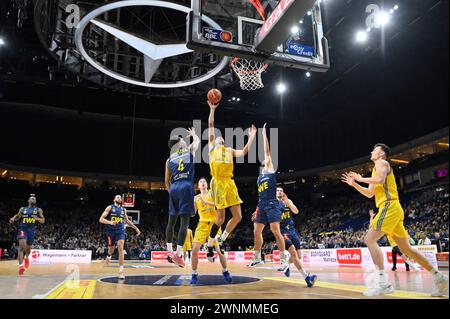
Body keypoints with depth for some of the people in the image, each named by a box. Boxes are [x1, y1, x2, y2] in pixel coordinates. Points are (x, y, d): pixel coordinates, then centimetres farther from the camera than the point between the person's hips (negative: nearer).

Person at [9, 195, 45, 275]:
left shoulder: (38, 210, 6)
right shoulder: (22, 209, 9)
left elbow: (43, 221, 2)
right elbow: (17, 216, 19)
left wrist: (37, 218, -19)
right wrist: (13, 219, -4)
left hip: (32, 230, 1)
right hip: (22, 228, -1)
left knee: (28, 248, 15)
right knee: (22, 246, -21)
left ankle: (26, 257, 50)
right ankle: (21, 265, -27)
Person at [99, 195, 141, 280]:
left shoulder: (123, 209, 10)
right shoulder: (109, 207, -2)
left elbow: (127, 221, 22)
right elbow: (101, 219, -9)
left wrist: (136, 228, 17)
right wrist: (110, 222, -26)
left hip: (120, 231, 1)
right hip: (111, 231, -1)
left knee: (120, 248, -18)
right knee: (111, 249, 14)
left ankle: (121, 270, -18)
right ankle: (109, 257, 54)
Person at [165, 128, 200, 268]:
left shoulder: (169, 159, 15)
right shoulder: (190, 150, 9)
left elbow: (167, 181, 15)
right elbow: (197, 141, 31)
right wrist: (193, 134, 51)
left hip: (174, 188, 4)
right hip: (186, 187, -4)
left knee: (171, 221, 13)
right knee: (184, 221, -6)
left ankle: (169, 251, 19)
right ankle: (178, 253, -11)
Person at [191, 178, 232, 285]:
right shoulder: (196, 198, 13)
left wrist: (206, 202, -21)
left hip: (214, 223, -2)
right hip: (202, 224, 2)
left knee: (219, 249, -2)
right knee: (195, 250, -12)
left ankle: (225, 272, 22)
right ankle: (194, 275, 2)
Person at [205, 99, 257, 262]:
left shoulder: (230, 150, 26)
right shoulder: (212, 146, 15)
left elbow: (244, 152, 12)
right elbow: (211, 126, 11)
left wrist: (252, 136, 15)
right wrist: (212, 109, 8)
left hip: (230, 182, 5)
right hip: (218, 182, -5)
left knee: (238, 216, 1)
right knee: (220, 219, -6)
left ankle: (221, 239, 21)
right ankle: (210, 246, 13)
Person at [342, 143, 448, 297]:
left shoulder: (381, 163, 0)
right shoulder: (377, 168, 27)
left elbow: (380, 180, -21)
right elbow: (370, 194, 29)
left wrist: (361, 178, -8)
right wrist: (354, 184, 23)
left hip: (389, 206, -10)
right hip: (392, 209, 10)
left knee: (369, 239, -17)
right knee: (406, 248, 12)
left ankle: (382, 281, -23)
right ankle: (439, 277, 17)